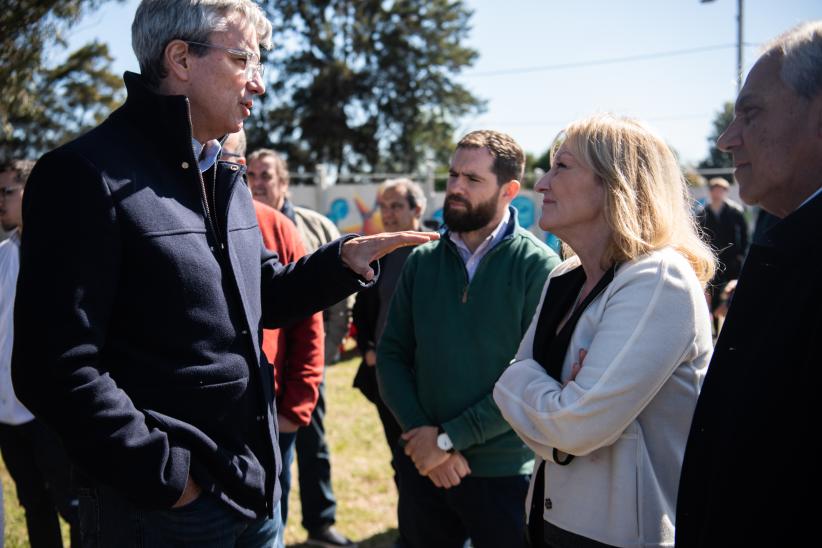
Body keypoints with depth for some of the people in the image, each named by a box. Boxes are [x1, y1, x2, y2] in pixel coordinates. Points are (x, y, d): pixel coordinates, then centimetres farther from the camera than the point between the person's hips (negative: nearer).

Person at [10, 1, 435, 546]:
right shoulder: (87, 174, -16)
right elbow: (56, 368, -20)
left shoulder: (227, 178, 13)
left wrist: (344, 261, 1)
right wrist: (167, 477, -17)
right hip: (167, 501, -8)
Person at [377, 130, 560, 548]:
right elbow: (390, 355, 2)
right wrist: (421, 432, -12)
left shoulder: (538, 266, -9)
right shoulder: (422, 260, 4)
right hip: (422, 466, 4)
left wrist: (449, 438, -16)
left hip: (504, 474, -3)